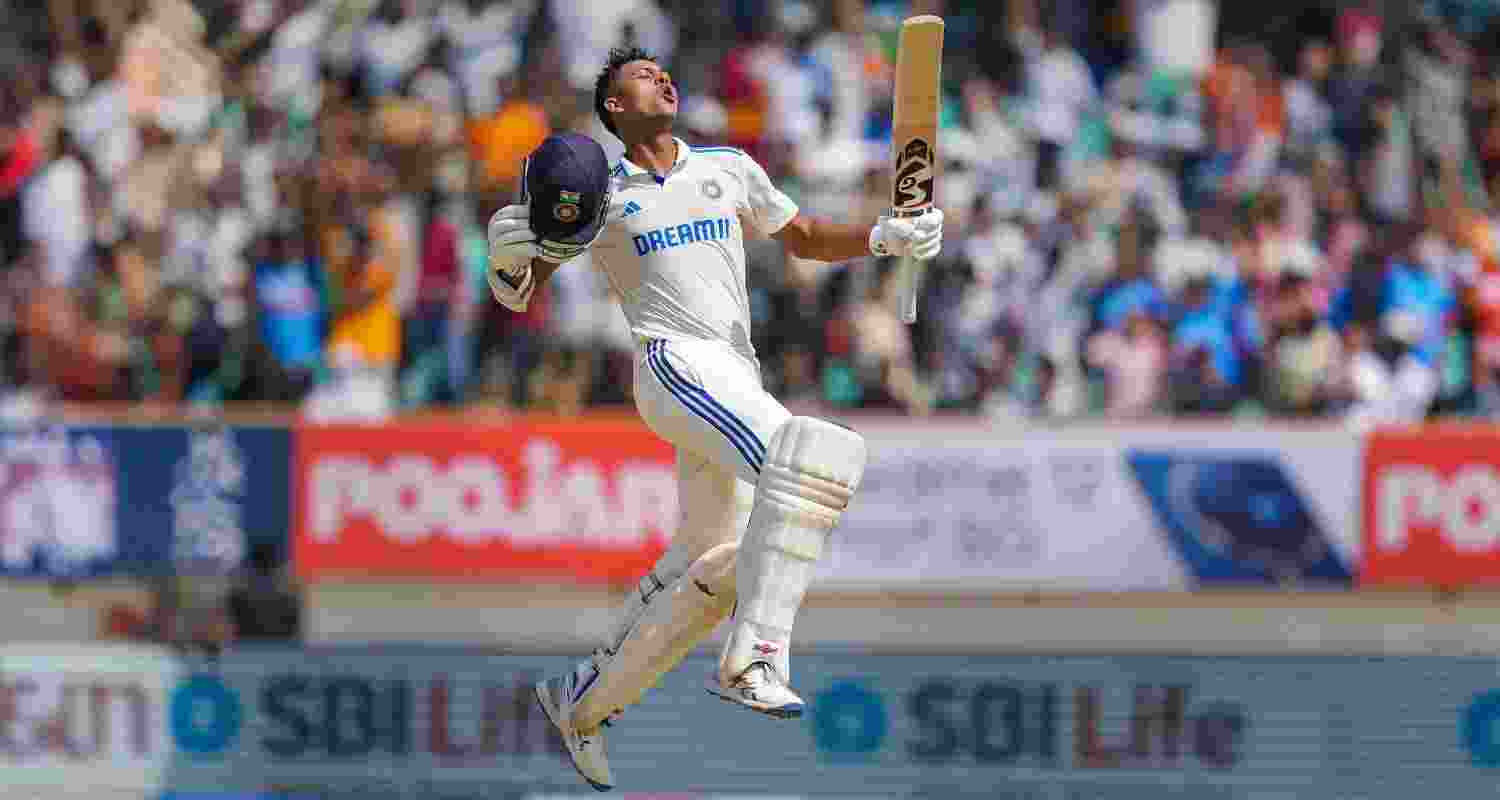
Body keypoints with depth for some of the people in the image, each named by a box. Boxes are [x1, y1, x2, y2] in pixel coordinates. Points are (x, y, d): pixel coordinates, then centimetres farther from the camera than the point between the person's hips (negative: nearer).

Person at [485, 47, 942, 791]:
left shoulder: (727, 170, 19)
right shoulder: (597, 194, 6)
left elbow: (804, 238, 26)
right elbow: (515, 291, 6)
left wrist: (885, 238, 7)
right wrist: (507, 255, -19)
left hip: (738, 381, 7)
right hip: (676, 365, -7)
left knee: (711, 561, 11)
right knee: (811, 452, -30)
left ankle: (581, 701, 25)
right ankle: (751, 662, -38)